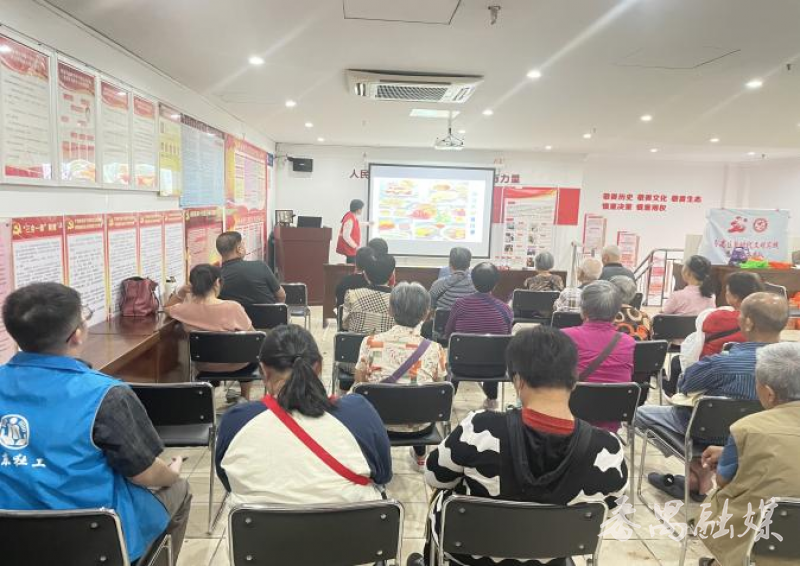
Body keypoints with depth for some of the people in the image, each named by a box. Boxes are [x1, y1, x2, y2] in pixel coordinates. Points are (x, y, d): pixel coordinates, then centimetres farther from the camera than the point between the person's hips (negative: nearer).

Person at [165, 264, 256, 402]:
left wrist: (181, 292, -8)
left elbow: (167, 308, 7)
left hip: (205, 366, 3)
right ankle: (245, 398, 43)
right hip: (234, 366, -3)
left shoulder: (186, 310, -19)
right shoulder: (233, 307, -30)